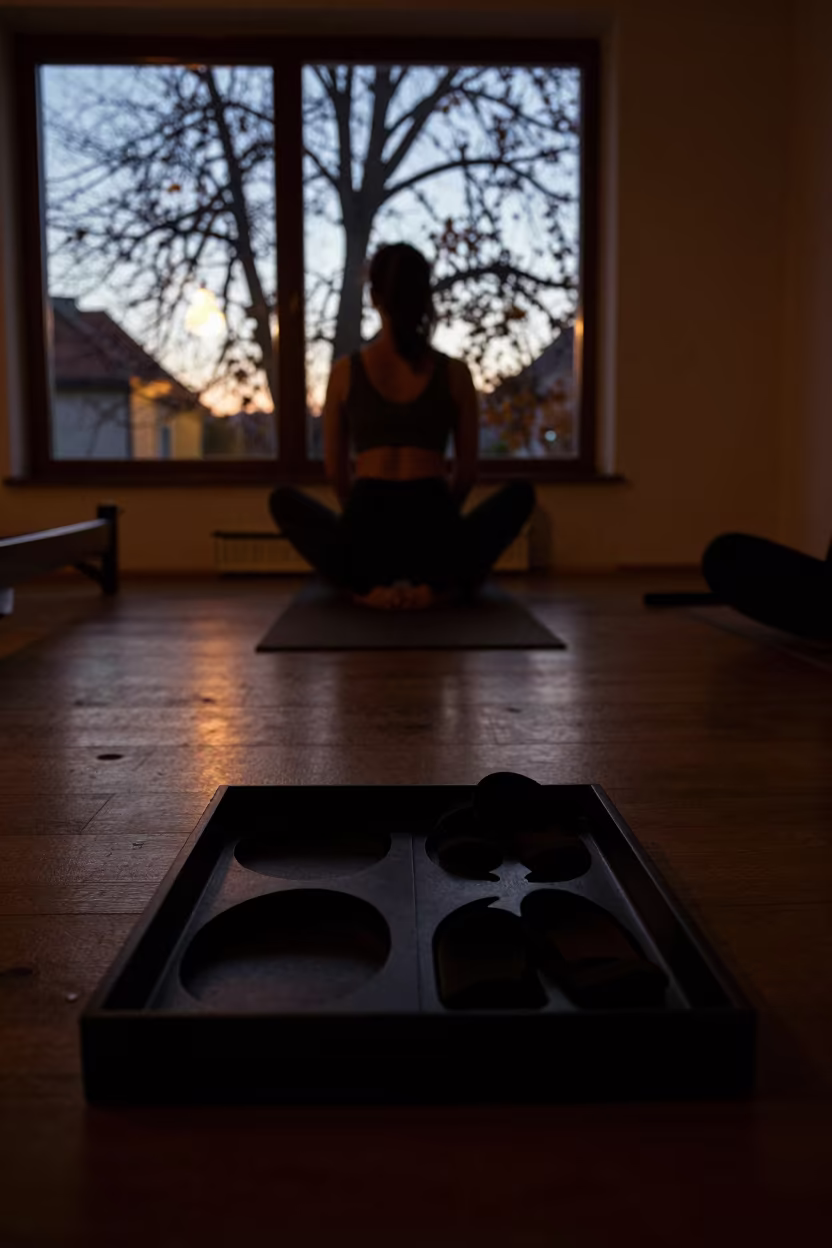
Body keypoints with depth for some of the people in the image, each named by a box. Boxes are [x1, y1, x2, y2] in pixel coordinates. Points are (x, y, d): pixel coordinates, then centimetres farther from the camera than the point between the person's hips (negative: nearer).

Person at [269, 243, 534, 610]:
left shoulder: (345, 371, 4)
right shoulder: (455, 373, 4)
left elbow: (335, 471, 13)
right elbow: (467, 473, 13)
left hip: (367, 537, 0)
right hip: (435, 537, 0)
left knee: (283, 499, 31)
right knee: (521, 492, 29)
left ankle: (367, 586, 8)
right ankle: (437, 585, 8)